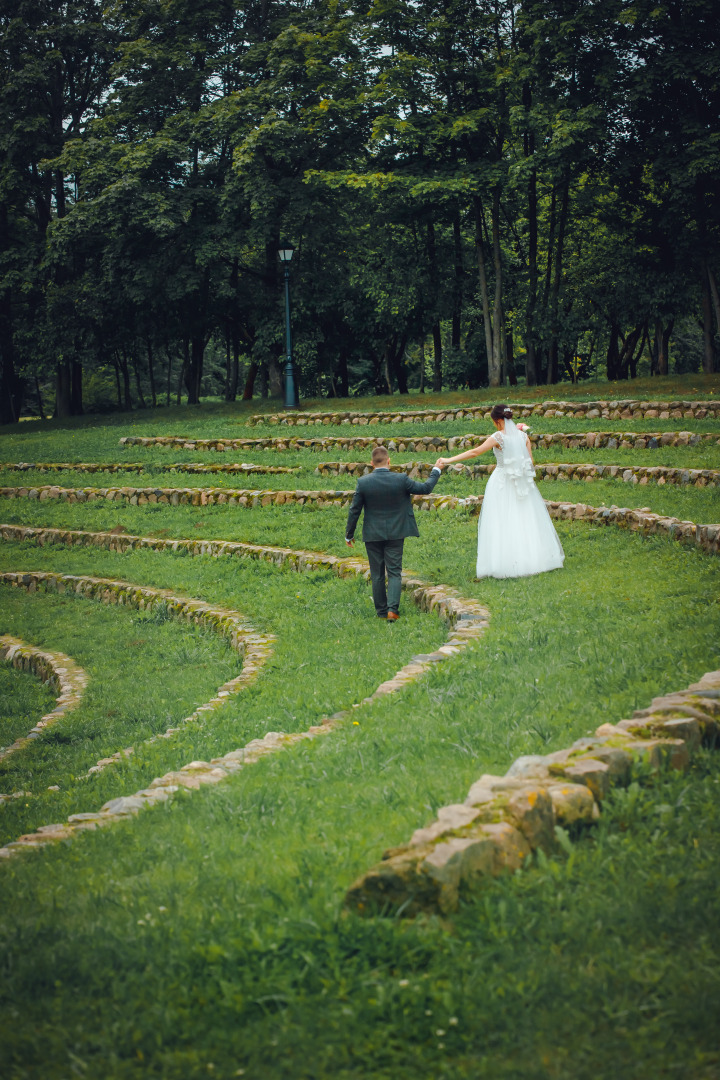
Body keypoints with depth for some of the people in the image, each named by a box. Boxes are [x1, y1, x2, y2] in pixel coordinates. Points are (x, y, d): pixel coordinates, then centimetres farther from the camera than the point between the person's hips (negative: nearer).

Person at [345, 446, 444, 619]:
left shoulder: (363, 482, -10)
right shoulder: (401, 479, -11)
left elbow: (354, 510, -4)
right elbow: (425, 488, 1)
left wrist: (349, 534, 8)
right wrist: (436, 471, 19)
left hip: (373, 534, 0)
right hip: (395, 534, 0)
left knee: (377, 574, 11)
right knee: (394, 572, 4)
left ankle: (381, 611, 17)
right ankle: (393, 609, -11)